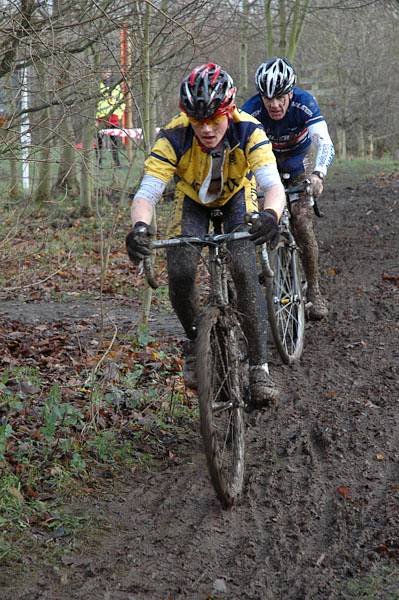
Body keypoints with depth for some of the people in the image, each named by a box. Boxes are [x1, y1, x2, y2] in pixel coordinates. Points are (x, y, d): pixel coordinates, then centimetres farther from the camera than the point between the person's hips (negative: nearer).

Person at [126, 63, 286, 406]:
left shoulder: (248, 131, -34)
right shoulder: (174, 137, -33)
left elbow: (274, 185, -44)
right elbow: (147, 192, -39)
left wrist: (270, 215, -67)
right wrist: (140, 226, -61)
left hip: (237, 196, -1)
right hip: (193, 200, 1)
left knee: (244, 270, -23)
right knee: (180, 274, -21)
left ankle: (259, 366, -15)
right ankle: (195, 340, 8)